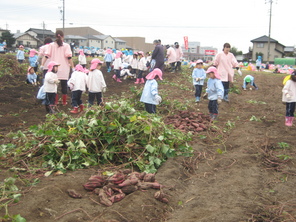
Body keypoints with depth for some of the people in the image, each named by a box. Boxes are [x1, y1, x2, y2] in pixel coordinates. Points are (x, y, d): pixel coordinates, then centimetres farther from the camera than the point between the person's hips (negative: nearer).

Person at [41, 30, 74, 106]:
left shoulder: (51, 45, 3)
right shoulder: (66, 45, -3)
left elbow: (46, 56, -4)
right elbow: (69, 57, -9)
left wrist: (42, 65, -2)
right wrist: (73, 67, -6)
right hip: (64, 69, -1)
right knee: (64, 85, 8)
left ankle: (55, 101, 12)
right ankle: (64, 102, 12)